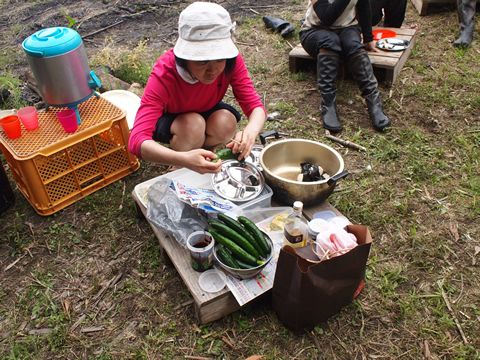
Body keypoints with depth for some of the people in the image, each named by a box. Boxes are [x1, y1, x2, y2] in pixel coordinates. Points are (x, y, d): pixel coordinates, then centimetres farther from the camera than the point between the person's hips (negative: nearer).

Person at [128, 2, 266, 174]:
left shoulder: (231, 60, -27)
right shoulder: (164, 76, -37)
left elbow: (255, 105, -28)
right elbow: (137, 140, -46)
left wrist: (251, 131, -54)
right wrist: (184, 159, -65)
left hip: (206, 112, 3)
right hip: (168, 121, -3)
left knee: (226, 122, -29)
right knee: (192, 125, -35)